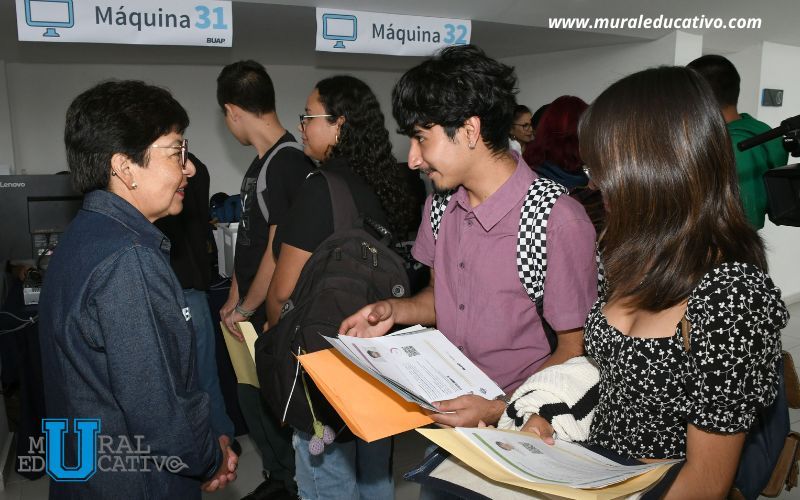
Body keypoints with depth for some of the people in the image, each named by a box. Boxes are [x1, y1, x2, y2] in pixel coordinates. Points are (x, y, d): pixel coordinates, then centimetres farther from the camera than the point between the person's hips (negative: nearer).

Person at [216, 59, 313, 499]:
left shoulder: (287, 163, -20)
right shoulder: (261, 162, 10)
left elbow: (279, 252, -22)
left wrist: (244, 310, -11)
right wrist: (234, 300, 14)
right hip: (252, 314, 9)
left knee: (270, 400, 6)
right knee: (252, 394, 18)